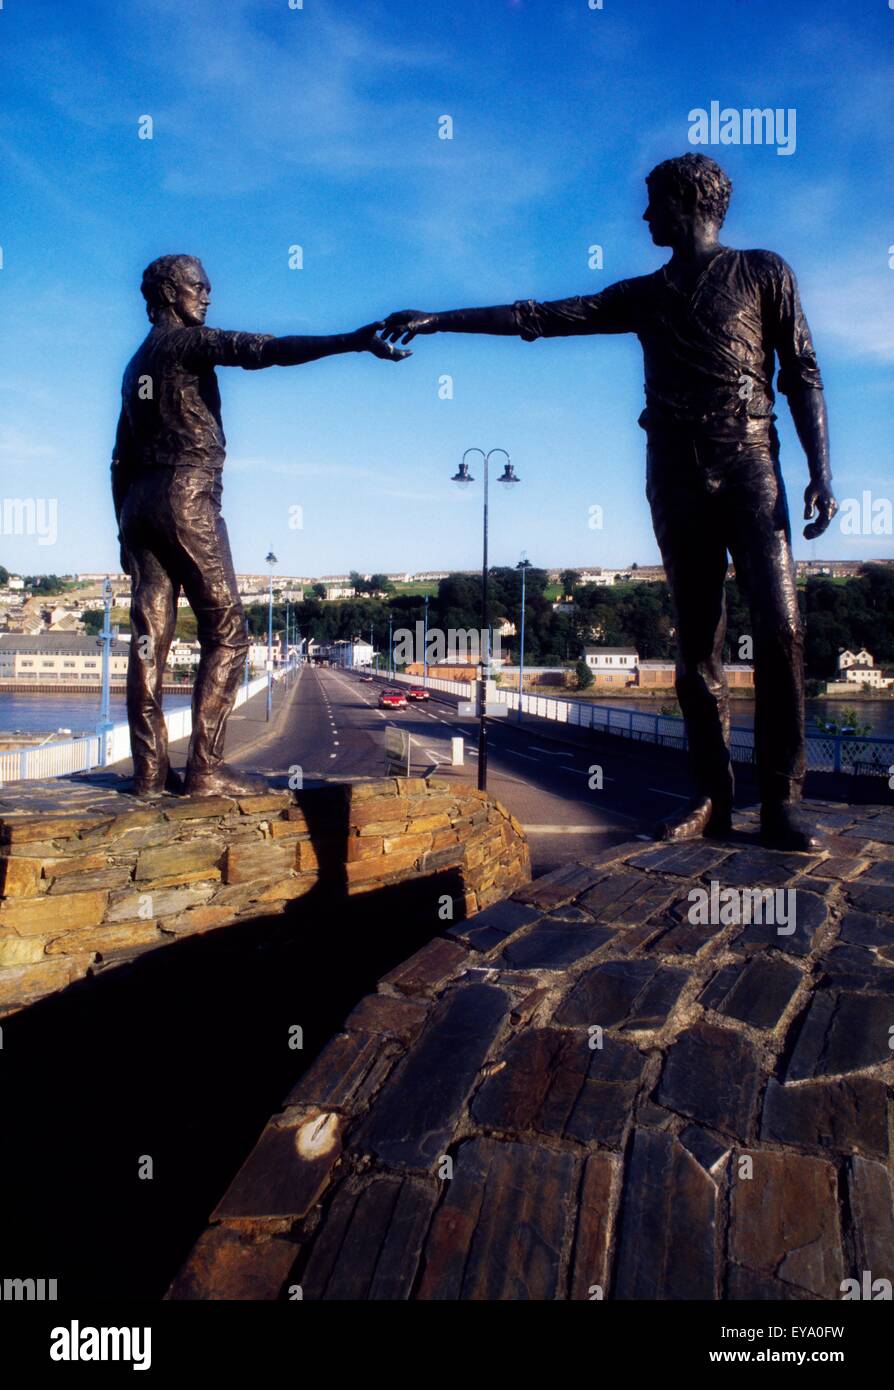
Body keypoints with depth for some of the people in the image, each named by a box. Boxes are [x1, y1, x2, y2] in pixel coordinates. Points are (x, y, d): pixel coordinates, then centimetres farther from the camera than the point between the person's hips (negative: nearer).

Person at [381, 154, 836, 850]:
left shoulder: (762, 271, 12)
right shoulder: (643, 295, 20)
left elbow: (803, 374, 6)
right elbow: (543, 316, 15)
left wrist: (821, 473, -7)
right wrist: (439, 319, 10)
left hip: (748, 462, -3)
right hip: (675, 471, 3)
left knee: (779, 624, -16)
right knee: (698, 638, -1)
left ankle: (782, 800, -11)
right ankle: (712, 798, 3)